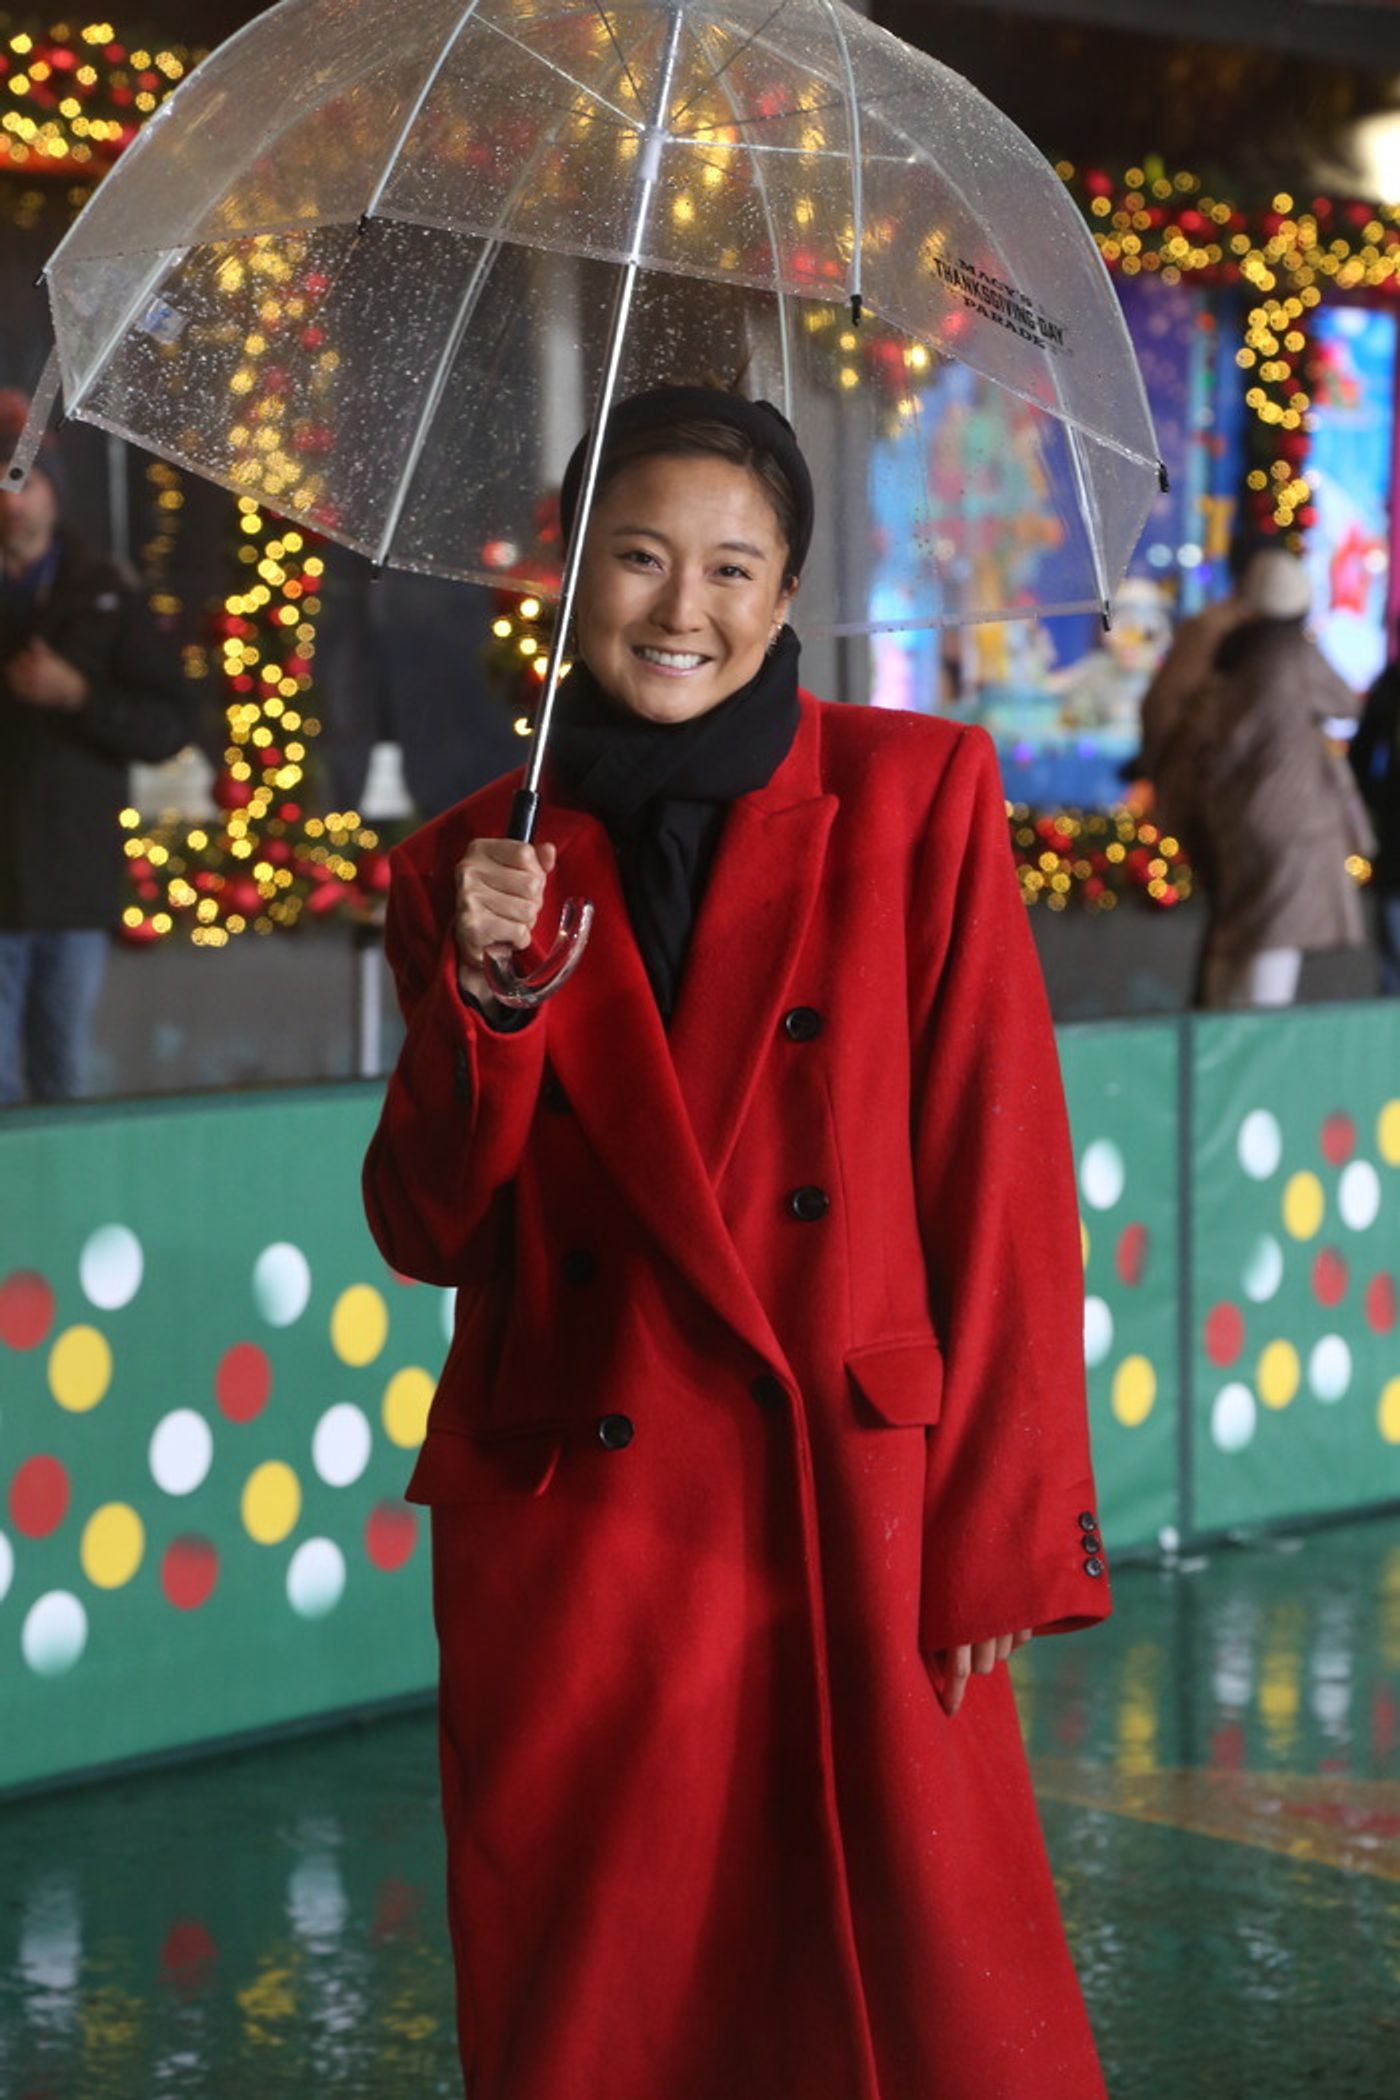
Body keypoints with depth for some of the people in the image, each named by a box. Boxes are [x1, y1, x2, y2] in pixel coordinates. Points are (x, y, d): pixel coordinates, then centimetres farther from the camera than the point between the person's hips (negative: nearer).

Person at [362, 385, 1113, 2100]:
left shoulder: (916, 797, 2)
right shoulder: (477, 869, 9)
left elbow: (1003, 1182, -1)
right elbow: (427, 1236, 6)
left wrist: (1003, 1534, -5)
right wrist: (482, 994, -9)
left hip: (858, 1535, -2)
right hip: (574, 1543, 2)